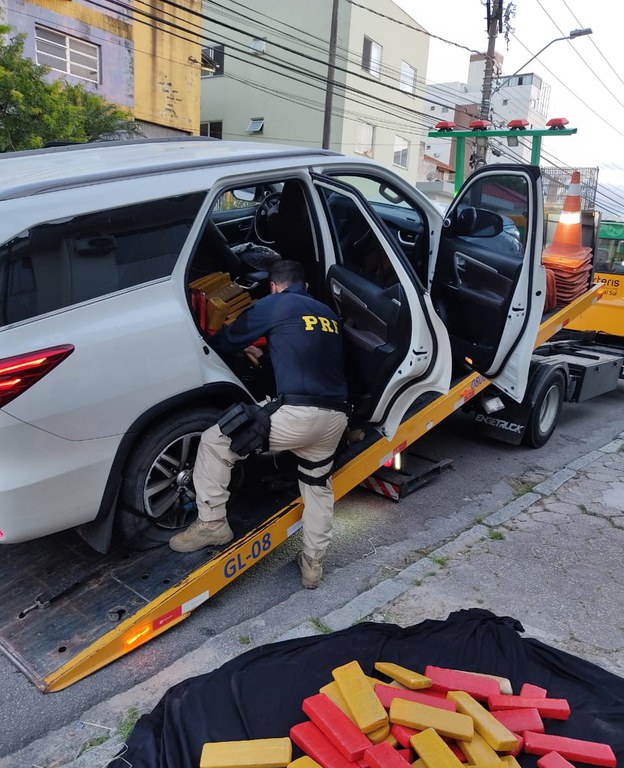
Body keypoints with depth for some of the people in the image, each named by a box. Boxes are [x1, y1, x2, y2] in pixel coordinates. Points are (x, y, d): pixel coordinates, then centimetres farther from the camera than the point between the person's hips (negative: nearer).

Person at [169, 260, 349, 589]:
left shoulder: (273, 305, 6)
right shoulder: (328, 314, 25)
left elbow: (225, 342, 13)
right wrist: (265, 355, 49)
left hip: (298, 413, -7)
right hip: (335, 417, 7)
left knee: (214, 441, 8)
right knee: (318, 486, 27)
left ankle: (211, 522, 13)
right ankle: (313, 565, 32)